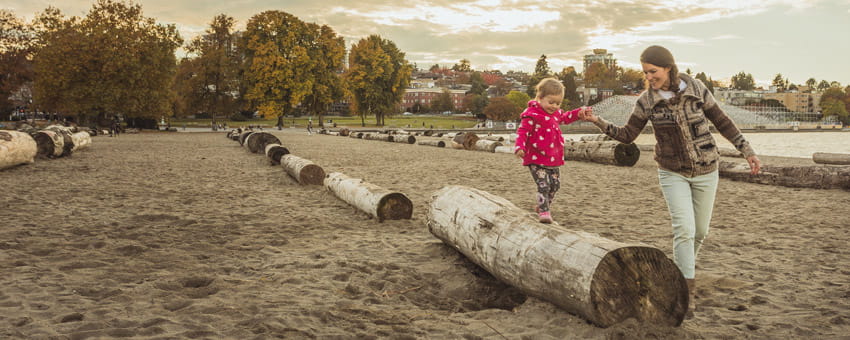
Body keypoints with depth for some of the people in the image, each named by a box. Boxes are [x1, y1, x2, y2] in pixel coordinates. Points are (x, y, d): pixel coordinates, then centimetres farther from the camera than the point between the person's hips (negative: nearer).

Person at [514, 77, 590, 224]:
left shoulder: (556, 113, 11)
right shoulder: (532, 115, -15)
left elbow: (565, 118, 32)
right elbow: (522, 131, -18)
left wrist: (580, 112, 23)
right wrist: (519, 147, -30)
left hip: (554, 158, 8)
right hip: (536, 158, -8)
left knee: (555, 184, 15)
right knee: (543, 185, -17)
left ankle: (541, 205, 34)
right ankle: (544, 212, -8)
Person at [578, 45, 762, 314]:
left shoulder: (696, 89, -9)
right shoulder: (647, 100, -9)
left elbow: (722, 122, 0)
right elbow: (627, 135, -3)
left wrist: (747, 151, 0)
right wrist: (598, 122, -17)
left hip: (705, 170, 1)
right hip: (673, 173, -1)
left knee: (700, 231, 11)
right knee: (684, 230, -14)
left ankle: (682, 267, 39)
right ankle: (687, 291, -7)